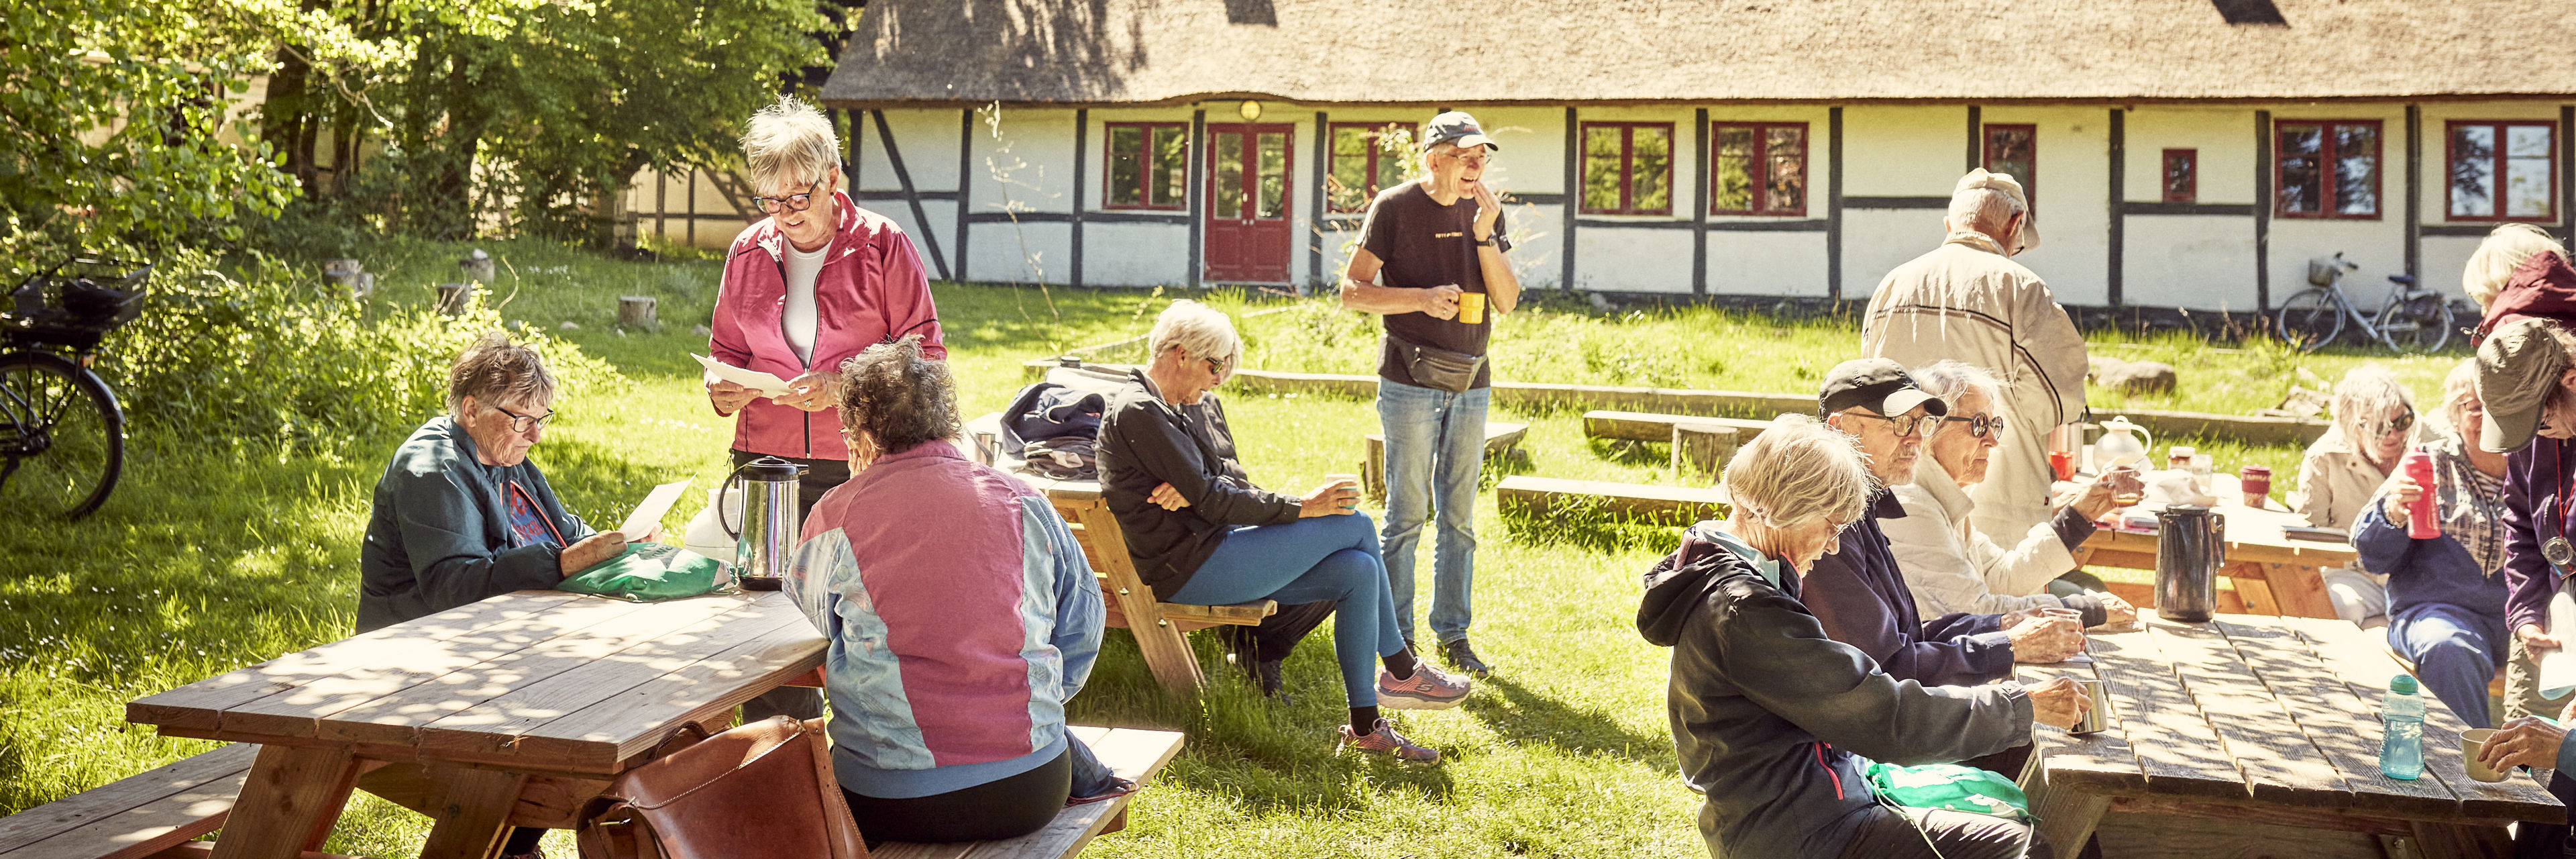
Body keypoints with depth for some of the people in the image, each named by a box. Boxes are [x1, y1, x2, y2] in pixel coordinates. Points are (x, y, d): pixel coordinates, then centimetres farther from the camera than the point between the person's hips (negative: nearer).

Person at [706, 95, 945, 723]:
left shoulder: (882, 245, -1)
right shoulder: (750, 251, 12)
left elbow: (923, 354, -2)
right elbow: (726, 349, 21)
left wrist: (841, 387, -16)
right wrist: (723, 387, -3)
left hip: (863, 465, -3)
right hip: (767, 462, 4)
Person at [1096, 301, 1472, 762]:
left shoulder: (1167, 410, 19)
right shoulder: (1137, 412, -14)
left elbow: (1232, 478, 11)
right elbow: (1210, 499, -18)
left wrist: (1194, 489, -14)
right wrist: (1302, 506, -13)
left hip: (1210, 558, 10)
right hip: (1188, 571, -10)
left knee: (1357, 571, -6)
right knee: (1356, 526, -9)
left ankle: (1365, 728, 1)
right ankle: (1402, 672, 7)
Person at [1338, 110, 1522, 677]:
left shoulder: (1485, 212, 9)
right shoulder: (1395, 207, -4)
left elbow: (1506, 303, 5)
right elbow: (1352, 291, -5)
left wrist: (1484, 235, -7)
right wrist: (1420, 298, -17)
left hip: (1471, 381, 5)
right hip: (1411, 380, -5)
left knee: (1459, 516, 10)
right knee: (1407, 514, -2)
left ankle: (1453, 634, 19)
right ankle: (1397, 640, 7)